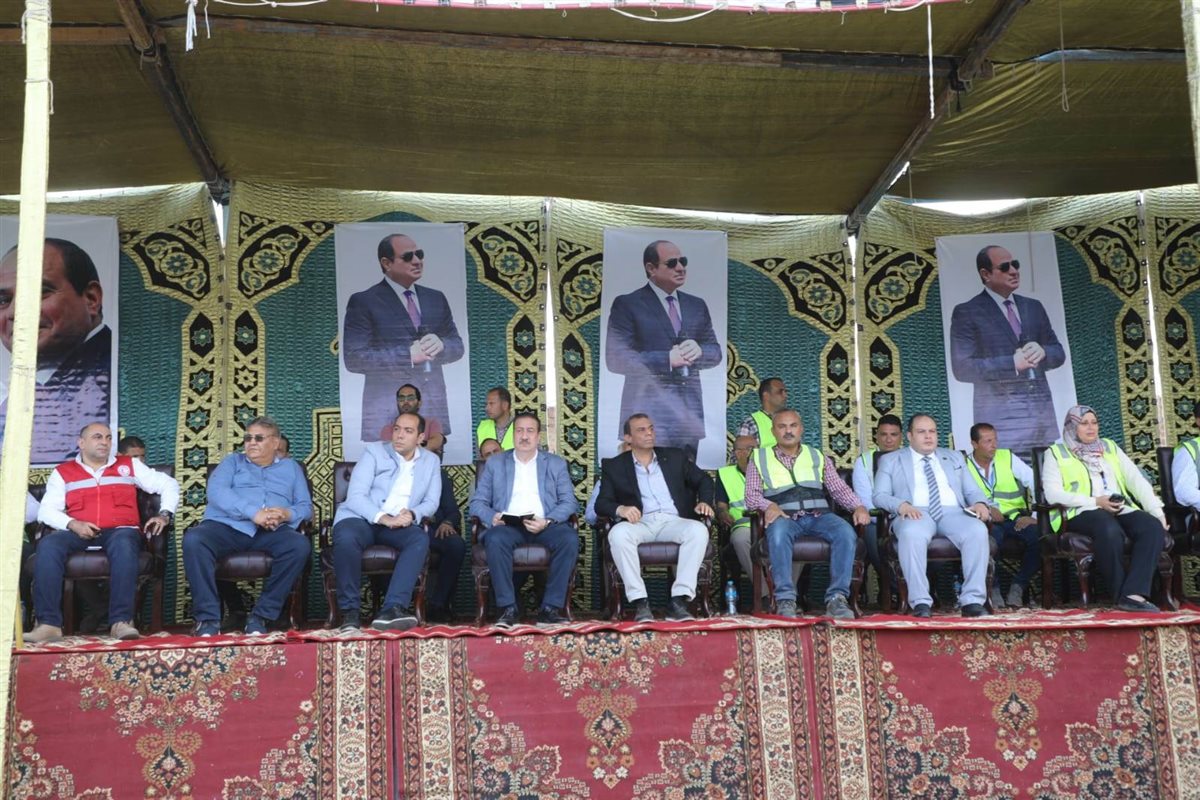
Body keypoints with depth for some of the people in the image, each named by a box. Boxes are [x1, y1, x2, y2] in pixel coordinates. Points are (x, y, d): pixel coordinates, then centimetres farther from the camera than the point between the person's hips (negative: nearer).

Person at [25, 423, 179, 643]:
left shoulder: (129, 465, 20)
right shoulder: (63, 472, 18)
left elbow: (168, 484, 20)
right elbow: (47, 510, 8)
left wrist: (165, 514, 3)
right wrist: (72, 524, -11)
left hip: (120, 531, -1)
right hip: (78, 533, 1)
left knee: (124, 544, -38)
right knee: (48, 545, -31)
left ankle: (121, 621, -43)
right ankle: (49, 624, -35)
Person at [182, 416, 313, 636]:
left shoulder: (291, 467, 26)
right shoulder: (233, 461, 22)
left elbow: (306, 506, 15)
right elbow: (215, 491, 1)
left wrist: (287, 514, -10)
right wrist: (253, 513, -14)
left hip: (270, 533, 1)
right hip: (226, 526, 0)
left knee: (300, 545, -31)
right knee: (193, 540, -31)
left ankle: (261, 615, -22)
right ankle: (208, 617, -26)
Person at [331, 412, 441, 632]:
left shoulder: (431, 461, 12)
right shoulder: (374, 452, 2)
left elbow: (431, 501, 7)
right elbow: (355, 496, -8)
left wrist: (412, 514, -17)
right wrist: (384, 518, -25)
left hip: (399, 524, 2)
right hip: (360, 518, -2)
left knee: (420, 538, -31)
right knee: (346, 537, -36)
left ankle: (391, 609, -40)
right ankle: (349, 611, -24)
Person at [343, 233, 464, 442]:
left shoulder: (436, 298, 15)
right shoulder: (363, 302, -2)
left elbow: (457, 346, 16)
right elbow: (353, 358, -10)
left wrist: (441, 345, -8)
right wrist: (408, 355, -18)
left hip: (435, 409, 5)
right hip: (387, 415, -5)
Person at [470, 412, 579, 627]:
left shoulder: (556, 463, 17)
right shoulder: (495, 463, 18)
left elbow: (569, 502, 6)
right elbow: (478, 502, 12)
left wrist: (547, 521, -14)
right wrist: (492, 517, -11)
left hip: (546, 526, 0)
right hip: (508, 526, 0)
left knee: (569, 538, -31)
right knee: (495, 539, -35)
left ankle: (551, 608, -24)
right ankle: (508, 608, -25)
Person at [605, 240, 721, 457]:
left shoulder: (697, 305, 17)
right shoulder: (627, 305, -2)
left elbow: (715, 352, 17)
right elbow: (616, 359, -10)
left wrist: (699, 350, -7)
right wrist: (667, 359, -15)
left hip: (690, 414, 6)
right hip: (648, 415, -5)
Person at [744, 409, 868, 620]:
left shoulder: (818, 457, 24)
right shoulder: (760, 459, 18)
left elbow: (839, 489, 16)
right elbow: (751, 495, 7)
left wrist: (858, 507, -4)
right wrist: (768, 506, -15)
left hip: (818, 515, 2)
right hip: (784, 517, -2)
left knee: (846, 532, -30)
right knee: (778, 532, -38)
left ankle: (837, 598, -28)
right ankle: (785, 599, -36)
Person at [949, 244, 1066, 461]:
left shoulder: (1033, 307, 17)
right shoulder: (967, 313, -1)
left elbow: (1059, 353, 18)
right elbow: (962, 368, -9)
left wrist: (1042, 352, -5)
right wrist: (1012, 363, -16)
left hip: (1042, 410, 5)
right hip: (1001, 417, -5)